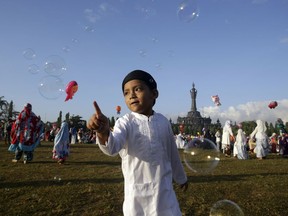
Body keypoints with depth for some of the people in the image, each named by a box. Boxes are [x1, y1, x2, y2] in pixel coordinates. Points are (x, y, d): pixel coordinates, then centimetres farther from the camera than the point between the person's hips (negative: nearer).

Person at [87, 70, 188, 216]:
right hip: (137, 192, -2)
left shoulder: (163, 121, -1)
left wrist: (181, 177, 23)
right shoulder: (125, 122, -11)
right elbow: (112, 147, -31)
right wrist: (103, 133, -53)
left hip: (164, 189, 3)